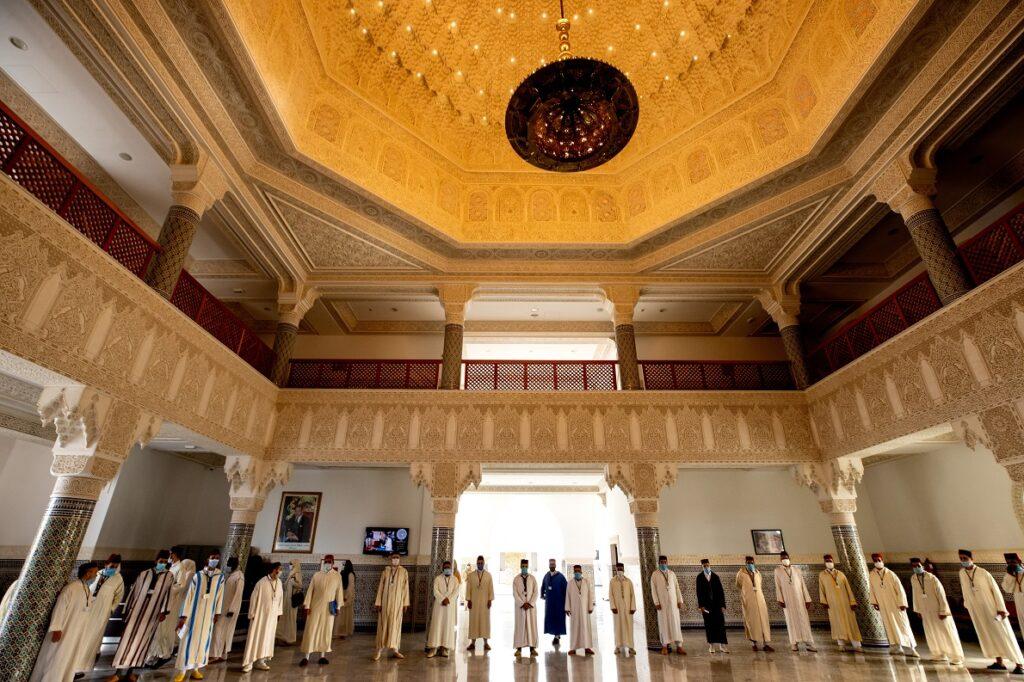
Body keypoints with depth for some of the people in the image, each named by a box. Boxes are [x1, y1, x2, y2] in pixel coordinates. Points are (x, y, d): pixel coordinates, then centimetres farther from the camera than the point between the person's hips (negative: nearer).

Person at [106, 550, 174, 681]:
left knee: (141, 640, 4)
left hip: (153, 613, -1)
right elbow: (133, 591, 11)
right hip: (137, 610, 1)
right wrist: (127, 609, 9)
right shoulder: (144, 574, 4)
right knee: (127, 639, 1)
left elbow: (167, 594, -4)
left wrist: (164, 611, -10)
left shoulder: (169, 576, 0)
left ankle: (130, 671, 18)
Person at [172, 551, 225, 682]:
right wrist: (183, 615, -8)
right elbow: (189, 595, -5)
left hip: (208, 614, 2)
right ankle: (182, 671, 12)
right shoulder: (198, 576, -7)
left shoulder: (220, 577, -1)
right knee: (189, 640, 1)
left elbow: (220, 595, 5)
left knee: (203, 640, 9)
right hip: (194, 612, -2)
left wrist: (218, 612, 8)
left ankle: (195, 668, 23)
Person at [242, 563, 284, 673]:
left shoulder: (279, 582, 0)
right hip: (260, 614, -5)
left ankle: (260, 661, 20)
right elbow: (253, 598, -9)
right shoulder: (262, 582, -16)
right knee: (255, 637, -1)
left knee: (267, 638, 10)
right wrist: (252, 614, -6)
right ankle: (248, 663, 8)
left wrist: (279, 612, 9)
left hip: (272, 615, 5)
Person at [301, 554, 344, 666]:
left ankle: (322, 656, 17)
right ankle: (306, 657, 9)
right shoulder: (316, 575, 2)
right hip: (315, 606, 0)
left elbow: (339, 591, 1)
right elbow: (310, 591, 2)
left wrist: (338, 606, -1)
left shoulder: (337, 576, 0)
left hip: (329, 608, 0)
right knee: (311, 630, 0)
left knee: (326, 631, 6)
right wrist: (307, 606, -4)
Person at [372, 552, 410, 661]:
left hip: (397, 602, 0)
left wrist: (405, 603, -2)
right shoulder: (385, 572, 3)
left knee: (395, 625, 2)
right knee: (383, 624, 3)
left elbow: (405, 588, 1)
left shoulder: (404, 572, 1)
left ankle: (395, 649, 9)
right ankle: (379, 649, 12)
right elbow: (380, 587, 3)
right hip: (386, 601, 1)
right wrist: (378, 602, -2)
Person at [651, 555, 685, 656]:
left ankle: (679, 646, 5)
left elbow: (677, 587, 9)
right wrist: (656, 603, -9)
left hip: (673, 602, 2)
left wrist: (680, 601, 1)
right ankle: (665, 646, 7)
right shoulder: (655, 575, 0)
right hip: (662, 603, -2)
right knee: (664, 624, 0)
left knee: (676, 624, 1)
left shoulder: (672, 573, 10)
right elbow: (653, 590, -3)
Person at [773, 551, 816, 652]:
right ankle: (794, 643, 5)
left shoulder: (797, 569, 11)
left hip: (799, 598, 1)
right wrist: (780, 599, -8)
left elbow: (803, 584, 9)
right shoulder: (778, 570, 6)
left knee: (804, 619, -2)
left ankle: (808, 643, 2)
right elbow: (777, 585, 0)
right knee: (791, 620, 0)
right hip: (787, 599, -1)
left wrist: (807, 599, 2)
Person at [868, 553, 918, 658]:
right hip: (884, 605, 2)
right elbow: (872, 590, 5)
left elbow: (900, 589, -7)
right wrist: (874, 602, 3)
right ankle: (894, 646, 18)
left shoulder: (890, 574, -10)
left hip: (895, 604, -2)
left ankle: (909, 648, 11)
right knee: (890, 624, 9)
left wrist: (902, 603, -12)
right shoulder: (872, 575, -4)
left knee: (902, 624, 2)